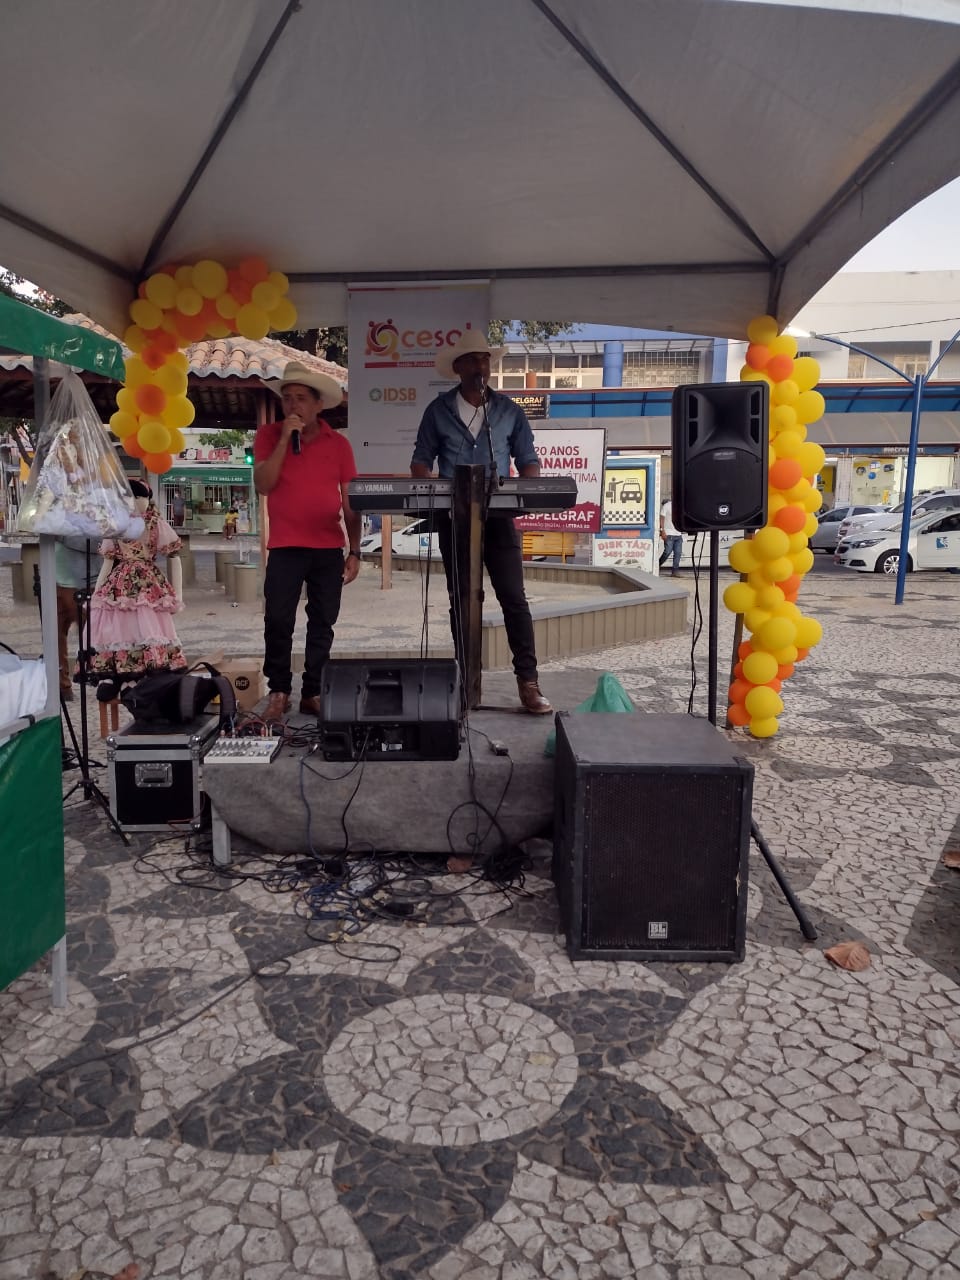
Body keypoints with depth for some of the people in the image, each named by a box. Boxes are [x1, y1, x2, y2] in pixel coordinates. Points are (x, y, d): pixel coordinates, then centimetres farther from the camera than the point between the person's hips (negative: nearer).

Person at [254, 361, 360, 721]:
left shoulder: (338, 443, 6)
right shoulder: (269, 435, 3)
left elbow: (349, 502, 7)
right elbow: (263, 485, -10)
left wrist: (354, 551, 3)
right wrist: (285, 438, -14)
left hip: (329, 550, 2)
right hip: (285, 548, -1)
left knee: (322, 624, 5)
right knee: (278, 622, -4)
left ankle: (312, 694, 15)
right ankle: (279, 691, 10)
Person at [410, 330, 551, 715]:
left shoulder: (509, 411, 7)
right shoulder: (438, 410, 6)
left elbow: (528, 461, 8)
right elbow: (421, 461, 7)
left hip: (499, 515, 0)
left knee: (514, 597, -6)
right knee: (461, 600, 6)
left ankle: (528, 682, -3)